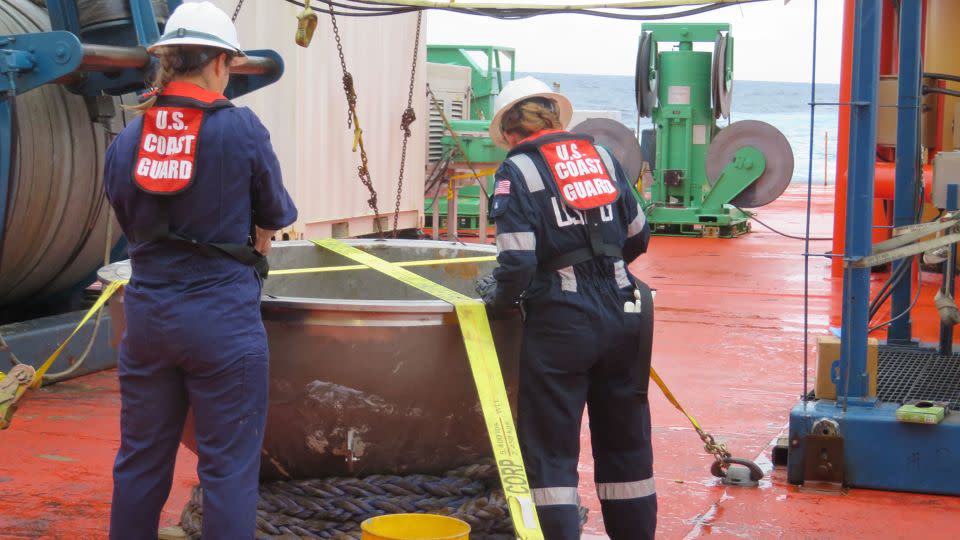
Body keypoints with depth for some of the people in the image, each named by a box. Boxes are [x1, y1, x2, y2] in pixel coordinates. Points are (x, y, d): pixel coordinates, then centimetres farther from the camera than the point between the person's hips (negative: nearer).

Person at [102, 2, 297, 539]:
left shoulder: (127, 138, 1)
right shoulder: (241, 127, -11)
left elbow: (131, 223, 10)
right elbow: (275, 214, 2)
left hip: (148, 313, 5)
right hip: (222, 318, -5)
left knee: (141, 460, 15)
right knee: (228, 466, 3)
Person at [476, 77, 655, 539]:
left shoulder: (518, 171, -7)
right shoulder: (601, 156, 9)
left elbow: (518, 264, -16)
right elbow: (637, 237, 17)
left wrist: (497, 297, 3)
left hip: (560, 323, -5)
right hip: (623, 317, 5)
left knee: (550, 449, 3)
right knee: (626, 440, 17)